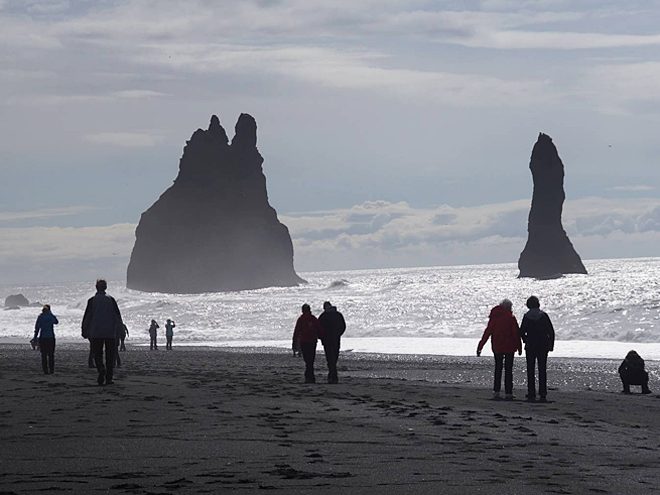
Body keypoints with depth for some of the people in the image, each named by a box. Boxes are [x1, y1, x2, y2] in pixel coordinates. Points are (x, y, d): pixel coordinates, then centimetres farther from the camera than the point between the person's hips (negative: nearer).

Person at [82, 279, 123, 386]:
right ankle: (108, 378, 5)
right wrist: (118, 330, 9)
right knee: (110, 356, 8)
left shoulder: (92, 300, -1)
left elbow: (87, 317, 0)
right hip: (110, 333, 1)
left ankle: (101, 369, -25)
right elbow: (118, 316, 1)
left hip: (96, 333, -1)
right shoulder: (111, 299, 1)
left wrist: (85, 332, 7)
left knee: (97, 354, 4)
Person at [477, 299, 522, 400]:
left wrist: (480, 346, 8)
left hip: (497, 347, 3)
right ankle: (508, 393, -3)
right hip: (509, 347, -3)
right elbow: (516, 333, -8)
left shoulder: (493, 318, 5)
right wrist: (519, 347, -1)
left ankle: (496, 391, 8)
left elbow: (487, 332, 5)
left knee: (498, 369, 12)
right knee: (508, 369, 0)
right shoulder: (511, 318, -6)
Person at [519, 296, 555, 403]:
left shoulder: (526, 317, -4)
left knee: (530, 370, 4)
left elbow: (522, 332, -3)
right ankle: (542, 395, -2)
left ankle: (531, 394, -1)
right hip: (543, 346, 1)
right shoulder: (544, 316, -2)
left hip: (530, 346, -1)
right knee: (542, 370, 4)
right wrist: (551, 345, 5)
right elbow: (551, 331, -2)